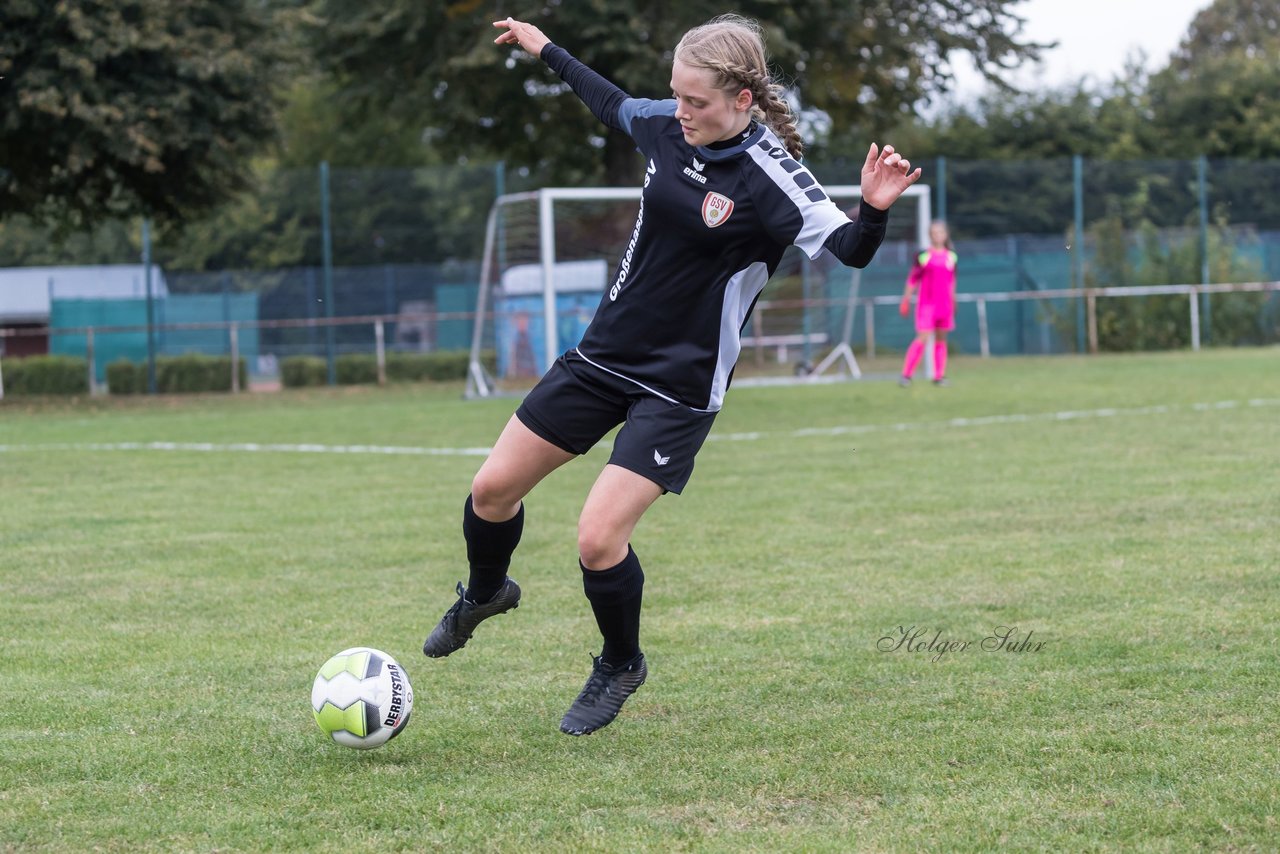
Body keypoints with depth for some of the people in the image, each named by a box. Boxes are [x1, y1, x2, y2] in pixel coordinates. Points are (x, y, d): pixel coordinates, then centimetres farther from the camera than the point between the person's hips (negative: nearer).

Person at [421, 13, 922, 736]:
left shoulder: (770, 177, -20)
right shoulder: (667, 127, -3)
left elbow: (849, 248, -27)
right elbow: (614, 104, 19)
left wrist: (874, 209, -48)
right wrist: (544, 49, 30)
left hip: (680, 389, -6)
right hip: (605, 353, 6)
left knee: (599, 539, -14)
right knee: (493, 489, 9)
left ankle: (621, 665, 16)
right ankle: (486, 594, 43)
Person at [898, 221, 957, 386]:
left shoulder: (951, 256, 10)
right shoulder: (923, 255, -2)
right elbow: (912, 279, 1)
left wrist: (952, 302, 22)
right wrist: (906, 301, 0)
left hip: (945, 304, 4)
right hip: (926, 303, -4)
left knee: (941, 339, 7)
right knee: (923, 338, -13)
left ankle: (939, 376, 13)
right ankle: (906, 375, -10)